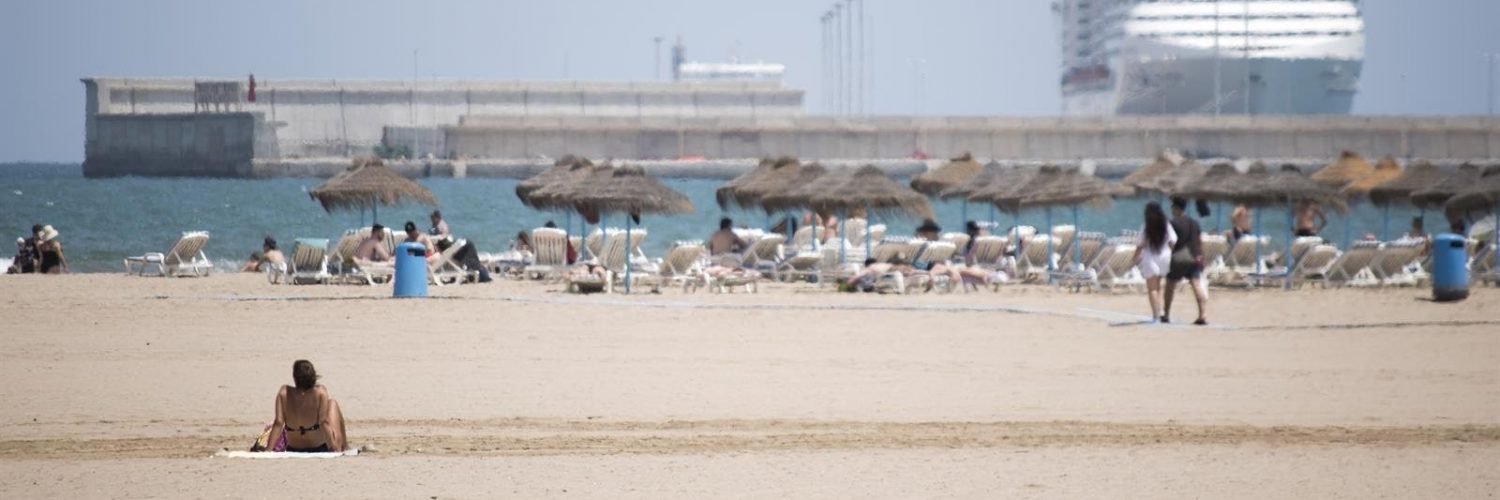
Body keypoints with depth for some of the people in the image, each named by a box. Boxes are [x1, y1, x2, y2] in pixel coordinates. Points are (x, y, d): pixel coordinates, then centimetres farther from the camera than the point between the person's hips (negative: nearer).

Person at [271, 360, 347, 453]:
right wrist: (334, 446, -19)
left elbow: (278, 424, -19)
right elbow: (323, 423, -25)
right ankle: (343, 445, 33)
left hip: (293, 451, 2)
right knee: (332, 403, 21)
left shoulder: (284, 393, -18)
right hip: (320, 449, -2)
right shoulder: (320, 392, -24)